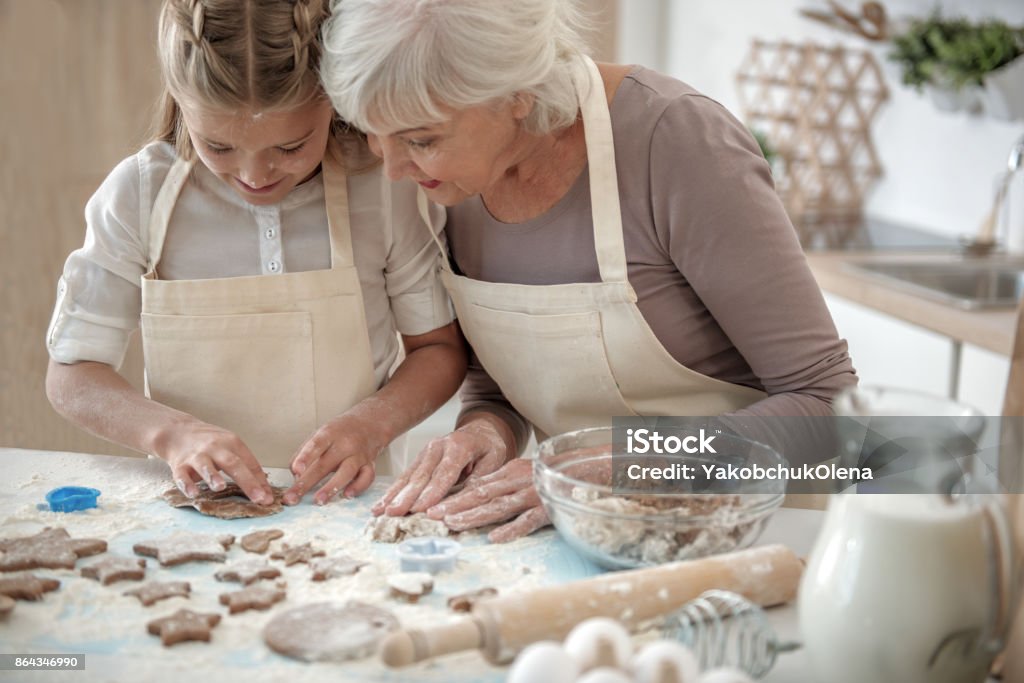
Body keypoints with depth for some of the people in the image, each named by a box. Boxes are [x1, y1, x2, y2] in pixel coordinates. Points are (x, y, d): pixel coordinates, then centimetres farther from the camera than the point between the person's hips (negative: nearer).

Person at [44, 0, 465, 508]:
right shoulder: (138, 194, -4)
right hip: (195, 511, 1)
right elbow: (70, 374, 1)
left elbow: (440, 347, 5)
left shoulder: (387, 188, -6)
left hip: (344, 501, 0)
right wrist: (172, 432, -17)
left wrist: (370, 424, -14)